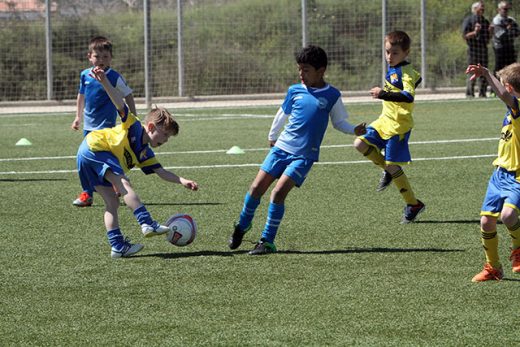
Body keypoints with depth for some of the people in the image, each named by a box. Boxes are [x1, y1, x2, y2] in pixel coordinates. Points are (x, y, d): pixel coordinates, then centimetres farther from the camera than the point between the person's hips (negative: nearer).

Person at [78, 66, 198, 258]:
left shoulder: (145, 153, 16)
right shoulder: (134, 127, -5)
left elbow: (161, 172, 14)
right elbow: (119, 104, -17)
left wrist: (182, 181, 0)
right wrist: (105, 82, -31)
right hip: (94, 147, -9)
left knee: (112, 202, 3)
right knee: (123, 184, -21)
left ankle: (118, 246, 0)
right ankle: (147, 224, -31)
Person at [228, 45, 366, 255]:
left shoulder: (332, 96, -1)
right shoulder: (295, 91, 7)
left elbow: (339, 122, 7)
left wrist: (354, 130, -11)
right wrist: (272, 137, 31)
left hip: (304, 155, -4)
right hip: (282, 147, 4)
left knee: (279, 192, -18)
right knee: (256, 188, -1)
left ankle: (267, 241, -7)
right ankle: (243, 225, 25)